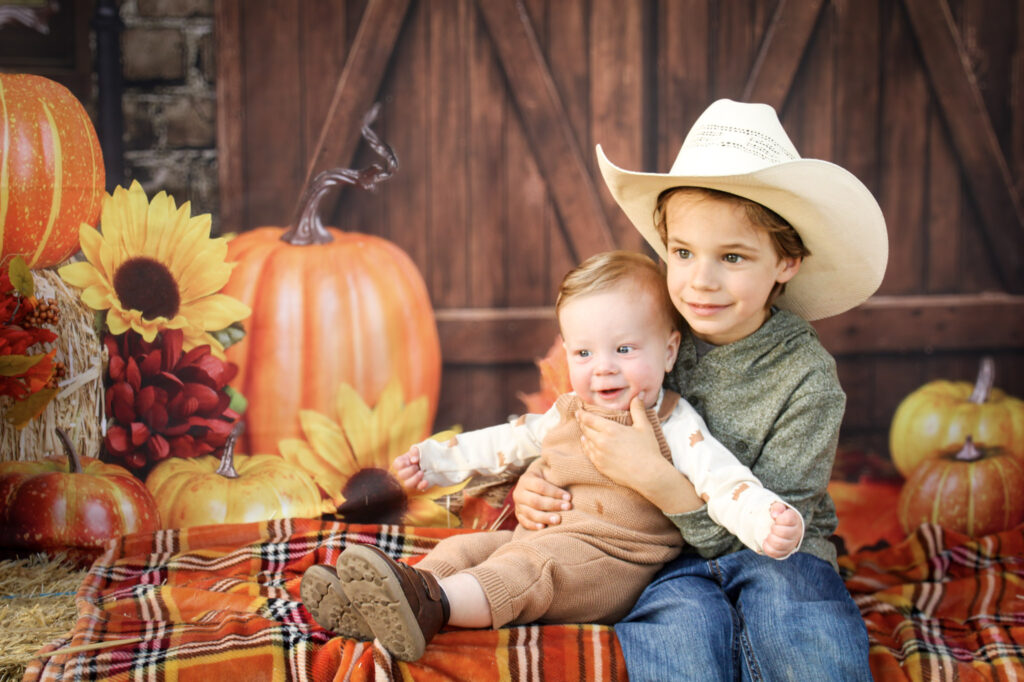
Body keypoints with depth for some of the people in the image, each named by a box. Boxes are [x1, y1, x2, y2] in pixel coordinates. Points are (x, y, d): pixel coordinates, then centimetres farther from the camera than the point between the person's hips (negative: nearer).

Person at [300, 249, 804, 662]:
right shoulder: (567, 413, 16)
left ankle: (430, 605, -54)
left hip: (614, 561, -8)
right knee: (463, 548, -7)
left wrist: (769, 521, -38)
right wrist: (435, 460, 34)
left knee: (526, 568, -33)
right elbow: (508, 442, 30)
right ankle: (362, 606, -21)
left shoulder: (675, 427, -6)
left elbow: (724, 482, -17)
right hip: (546, 537, 8)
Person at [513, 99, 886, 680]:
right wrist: (533, 483, -9)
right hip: (670, 560, 2)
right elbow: (574, 436, 13)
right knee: (685, 623, -31)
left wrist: (656, 477, -27)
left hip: (776, 558, -2)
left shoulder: (807, 379, -13)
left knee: (781, 593, -36)